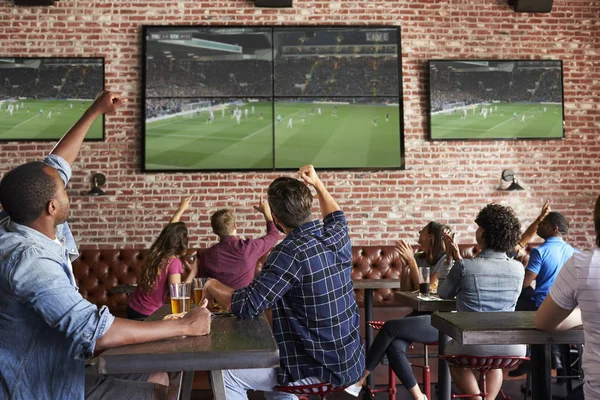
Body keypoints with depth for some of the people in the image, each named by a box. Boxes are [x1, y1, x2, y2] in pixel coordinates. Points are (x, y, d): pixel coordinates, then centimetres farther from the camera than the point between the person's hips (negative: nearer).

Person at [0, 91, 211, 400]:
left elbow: (55, 166, 13)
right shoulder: (29, 259, -31)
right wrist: (184, 326, -32)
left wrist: (95, 112, 19)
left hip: (48, 371, 9)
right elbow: (96, 332, -40)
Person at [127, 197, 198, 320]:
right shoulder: (173, 261, -20)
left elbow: (169, 231, 18)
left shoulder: (154, 252, 0)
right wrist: (193, 273, -15)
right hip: (148, 316, -7)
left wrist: (181, 209, 33)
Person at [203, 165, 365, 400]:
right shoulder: (336, 234, -1)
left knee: (226, 376, 0)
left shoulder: (292, 251, -24)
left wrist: (213, 287, -8)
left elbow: (247, 306, -26)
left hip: (323, 367, -8)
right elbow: (335, 215, 25)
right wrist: (317, 184, 33)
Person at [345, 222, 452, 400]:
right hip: (420, 316, 6)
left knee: (390, 327, -26)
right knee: (394, 347, -26)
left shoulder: (445, 260, -7)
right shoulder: (419, 258, 11)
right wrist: (406, 262, -1)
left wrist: (412, 261, -17)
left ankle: (360, 378, -15)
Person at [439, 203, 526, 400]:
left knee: (450, 351, 32)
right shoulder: (518, 268, -2)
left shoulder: (464, 267, -13)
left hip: (474, 347, -3)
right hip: (512, 348, 4)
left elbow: (444, 294, 7)